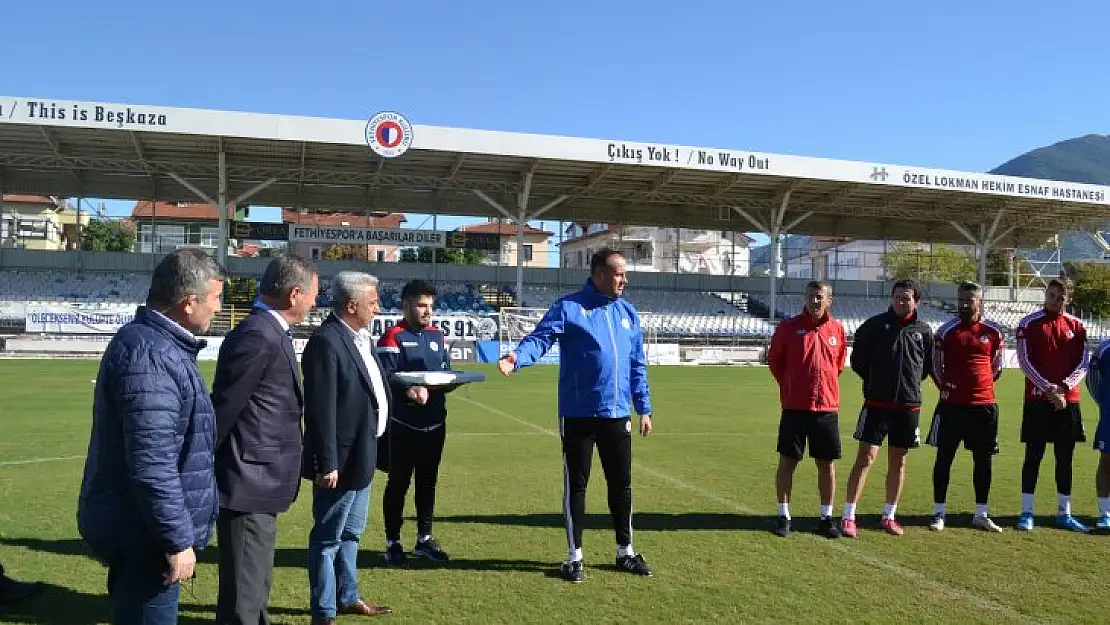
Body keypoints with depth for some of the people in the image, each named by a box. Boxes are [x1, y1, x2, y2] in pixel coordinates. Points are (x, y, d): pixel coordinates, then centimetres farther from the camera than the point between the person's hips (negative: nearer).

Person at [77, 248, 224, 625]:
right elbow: (152, 463, -27)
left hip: (136, 527, 10)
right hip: (143, 535, -10)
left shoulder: (159, 344, 11)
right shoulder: (149, 355, -23)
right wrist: (178, 541, -21)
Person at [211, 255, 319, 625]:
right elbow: (222, 409, -20)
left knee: (256, 585, 24)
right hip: (250, 484, -10)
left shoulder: (270, 332, 10)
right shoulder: (258, 336, -21)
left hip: (261, 481, 10)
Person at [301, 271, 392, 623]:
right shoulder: (326, 342, -22)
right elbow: (320, 410, -24)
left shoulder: (360, 338, 8)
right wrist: (327, 463, -24)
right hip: (341, 459, -10)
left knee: (350, 533, 23)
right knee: (328, 538, 5)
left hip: (361, 455, 10)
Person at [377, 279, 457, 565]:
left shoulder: (437, 335, 12)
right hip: (404, 423, -6)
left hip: (435, 422, 6)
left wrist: (450, 382, -7)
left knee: (428, 482, 14)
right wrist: (408, 390, -34)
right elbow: (385, 378, -17)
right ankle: (393, 543, 15)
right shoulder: (393, 337, -10)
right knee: (398, 483, 3)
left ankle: (424, 539, 26)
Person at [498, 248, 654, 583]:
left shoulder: (628, 312, 11)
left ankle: (625, 551, 29)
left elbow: (637, 365, 15)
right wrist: (517, 357, -39)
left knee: (622, 484, 13)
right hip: (578, 415, -5)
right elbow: (540, 338, -18)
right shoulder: (568, 307, -6)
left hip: (618, 415, 5)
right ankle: (574, 556, 18)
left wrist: (644, 408, 15)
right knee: (576, 485, 5)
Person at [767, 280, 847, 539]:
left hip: (827, 407, 2)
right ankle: (784, 516, 15)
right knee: (787, 461, 2)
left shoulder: (837, 329, 5)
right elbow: (774, 360, 8)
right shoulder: (788, 327, -2)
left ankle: (826, 518, 19)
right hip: (794, 408, -2)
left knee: (827, 464, 7)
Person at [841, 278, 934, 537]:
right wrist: (876, 381, 5)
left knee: (898, 461, 10)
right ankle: (848, 516, -2)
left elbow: (928, 366, 18)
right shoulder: (874, 325, -3)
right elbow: (857, 360, 4)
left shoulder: (923, 331, 5)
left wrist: (910, 383, 12)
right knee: (866, 457, -7)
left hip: (908, 405, 3)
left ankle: (889, 515, 22)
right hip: (876, 403, -3)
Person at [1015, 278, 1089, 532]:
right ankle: (1026, 512, 5)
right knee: (1033, 455, 0)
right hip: (1037, 399, -3)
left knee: (1065, 457, 9)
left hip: (1068, 400, 3)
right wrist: (1049, 389, -15)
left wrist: (1063, 387, -11)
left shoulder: (1077, 326, 9)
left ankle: (1064, 513, 18)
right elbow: (1025, 362, -7)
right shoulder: (1028, 324, -1)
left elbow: (1082, 364, 5)